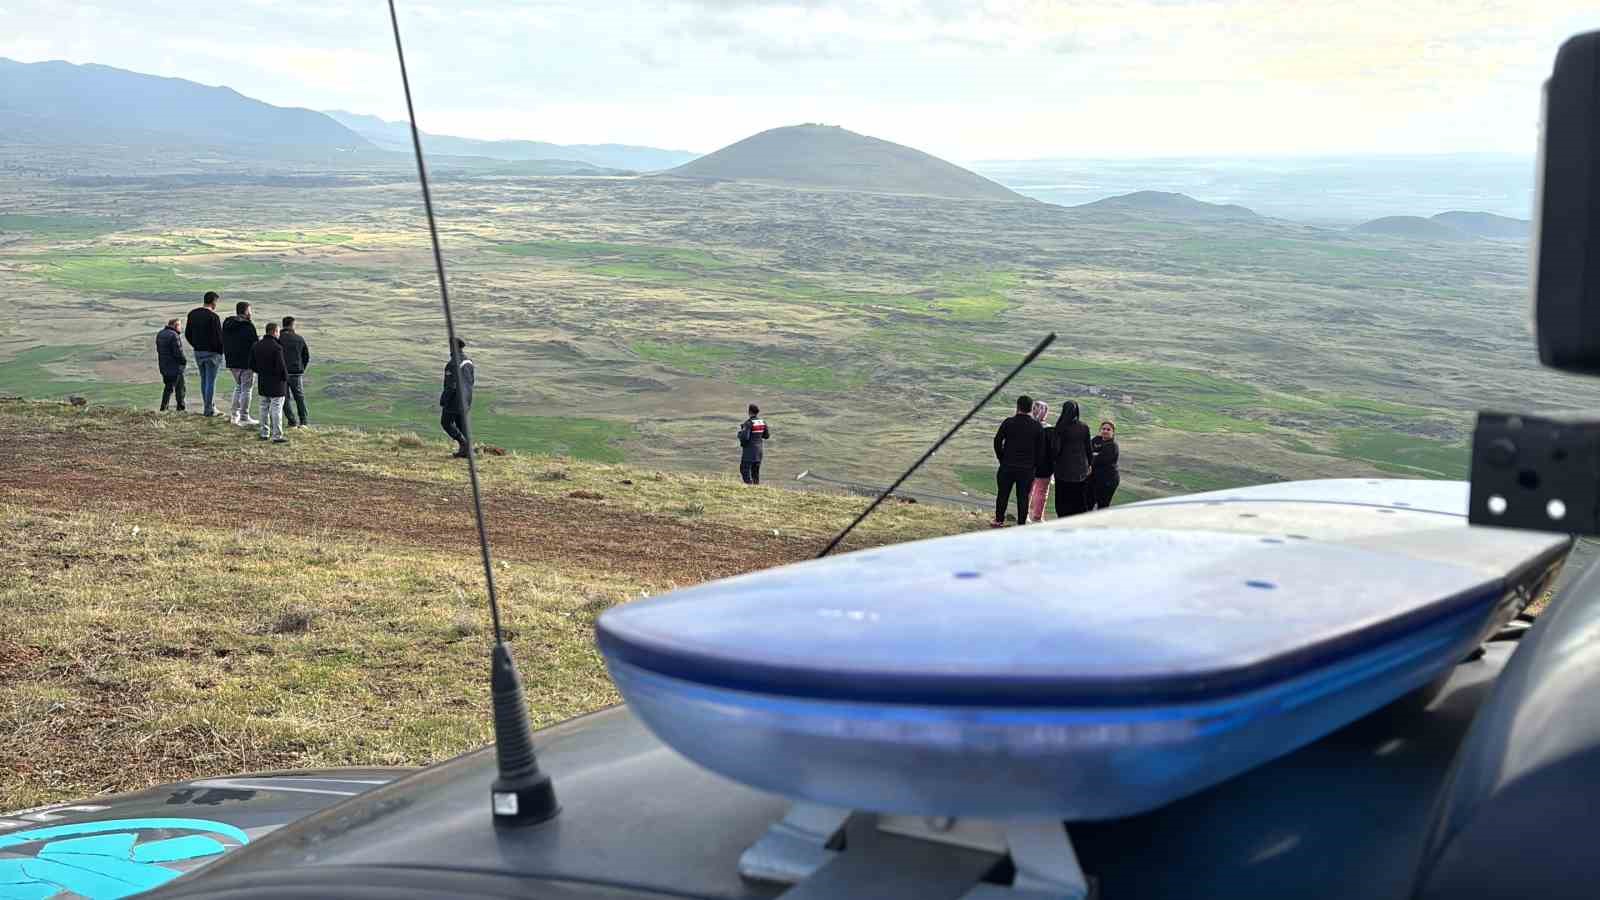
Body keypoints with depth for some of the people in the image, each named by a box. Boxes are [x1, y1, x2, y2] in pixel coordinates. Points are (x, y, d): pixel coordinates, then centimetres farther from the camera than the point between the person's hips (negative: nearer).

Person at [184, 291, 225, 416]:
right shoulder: (213, 317, -18)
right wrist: (221, 350, -2)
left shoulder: (192, 314, 5)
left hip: (198, 351, 7)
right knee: (210, 381, -1)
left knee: (204, 380, 16)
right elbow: (218, 336, -17)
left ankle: (210, 405, 22)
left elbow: (187, 333, 12)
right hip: (211, 353, -7)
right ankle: (209, 409, 1)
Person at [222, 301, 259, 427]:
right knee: (246, 389, -1)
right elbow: (254, 345, -15)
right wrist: (256, 362, -9)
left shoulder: (226, 324, 10)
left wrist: (227, 358, 20)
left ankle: (235, 415, 19)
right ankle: (244, 417, 0)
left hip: (232, 362, 7)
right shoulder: (248, 326, -14)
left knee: (238, 386, 21)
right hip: (247, 363, -7)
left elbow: (223, 343, 16)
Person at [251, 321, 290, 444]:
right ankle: (277, 436, -4)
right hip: (276, 383, -7)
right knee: (276, 408, -3)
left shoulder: (256, 346, 4)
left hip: (262, 382, 7)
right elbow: (281, 366, -21)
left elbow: (252, 364, 10)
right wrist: (285, 377, -5)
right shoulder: (277, 348, -20)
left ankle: (264, 433, 22)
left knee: (264, 407, 17)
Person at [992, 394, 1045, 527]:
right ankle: (1021, 524, 7)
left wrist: (1002, 459, 8)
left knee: (1003, 494, 11)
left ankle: (999, 520, 16)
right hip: (1027, 469, 1)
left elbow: (997, 441, -2)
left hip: (1007, 466, -1)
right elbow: (1041, 450, 1)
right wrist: (1034, 466, 9)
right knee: (1023, 496, 6)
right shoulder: (1038, 427, -2)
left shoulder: (1008, 423, -5)